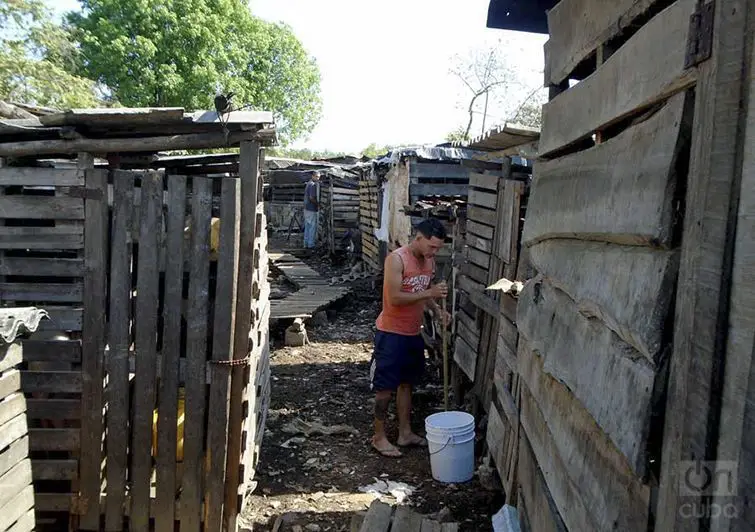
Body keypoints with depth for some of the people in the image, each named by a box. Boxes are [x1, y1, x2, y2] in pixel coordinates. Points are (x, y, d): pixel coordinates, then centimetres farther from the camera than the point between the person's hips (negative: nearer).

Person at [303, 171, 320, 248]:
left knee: (307, 227, 13)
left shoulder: (308, 184, 15)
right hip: (311, 209, -10)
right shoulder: (313, 185, -16)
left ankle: (306, 244, 17)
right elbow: (311, 198, -23)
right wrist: (318, 204, -12)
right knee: (313, 227, -3)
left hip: (306, 208, 10)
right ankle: (311, 245, 1)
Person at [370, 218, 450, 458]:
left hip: (413, 333, 8)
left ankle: (405, 433, 30)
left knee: (406, 383, 17)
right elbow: (394, 298, -25)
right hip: (391, 333, -8)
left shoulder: (429, 261, 5)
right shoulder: (396, 259, -20)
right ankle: (379, 437, 18)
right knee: (385, 388, 3)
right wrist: (429, 293, -25)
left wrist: (438, 311, -2)